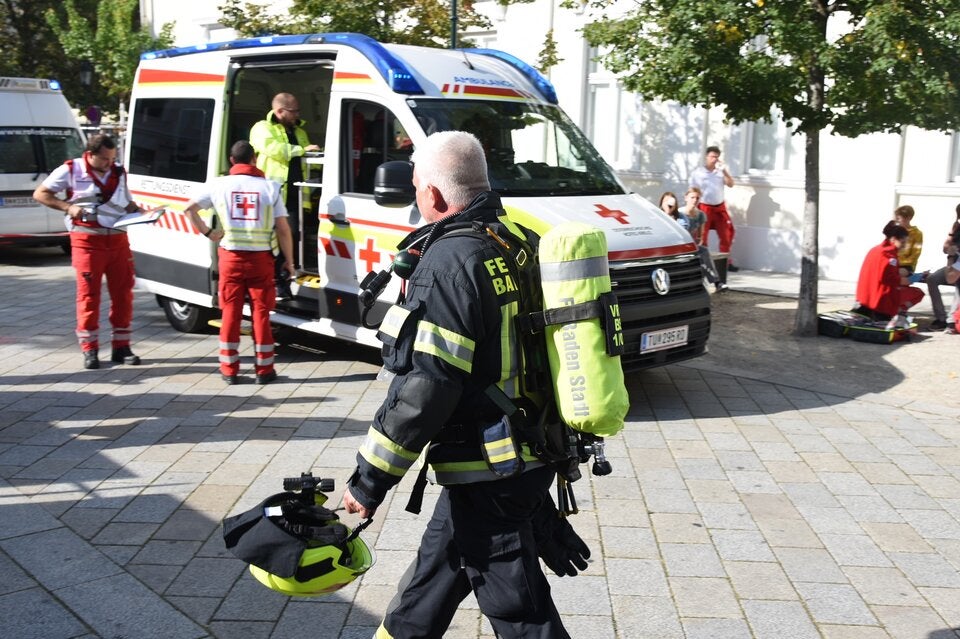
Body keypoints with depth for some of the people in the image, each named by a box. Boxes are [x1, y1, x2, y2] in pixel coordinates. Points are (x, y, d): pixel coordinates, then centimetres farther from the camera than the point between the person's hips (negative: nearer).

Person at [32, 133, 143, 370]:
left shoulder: (118, 172, 11)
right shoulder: (70, 170, -1)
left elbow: (128, 204, 22)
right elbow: (40, 194, 3)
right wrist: (67, 206, -12)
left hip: (118, 240, 4)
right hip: (87, 241, -4)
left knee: (123, 293, 5)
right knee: (88, 295, -1)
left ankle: (121, 346, 14)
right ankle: (89, 349, 7)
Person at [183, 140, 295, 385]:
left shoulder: (219, 185, 3)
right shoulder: (270, 187, 0)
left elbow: (189, 208, 5)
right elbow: (283, 229, -1)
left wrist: (207, 232, 10)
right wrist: (289, 261, 7)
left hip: (231, 257, 1)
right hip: (261, 258, -1)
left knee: (231, 313, 8)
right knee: (261, 313, 6)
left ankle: (229, 369, 13)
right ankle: (264, 370, 11)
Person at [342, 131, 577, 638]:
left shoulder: (449, 262, -21)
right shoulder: (515, 245, 6)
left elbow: (424, 387, -24)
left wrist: (369, 480, -16)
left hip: (487, 477, -9)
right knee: (433, 574, 25)